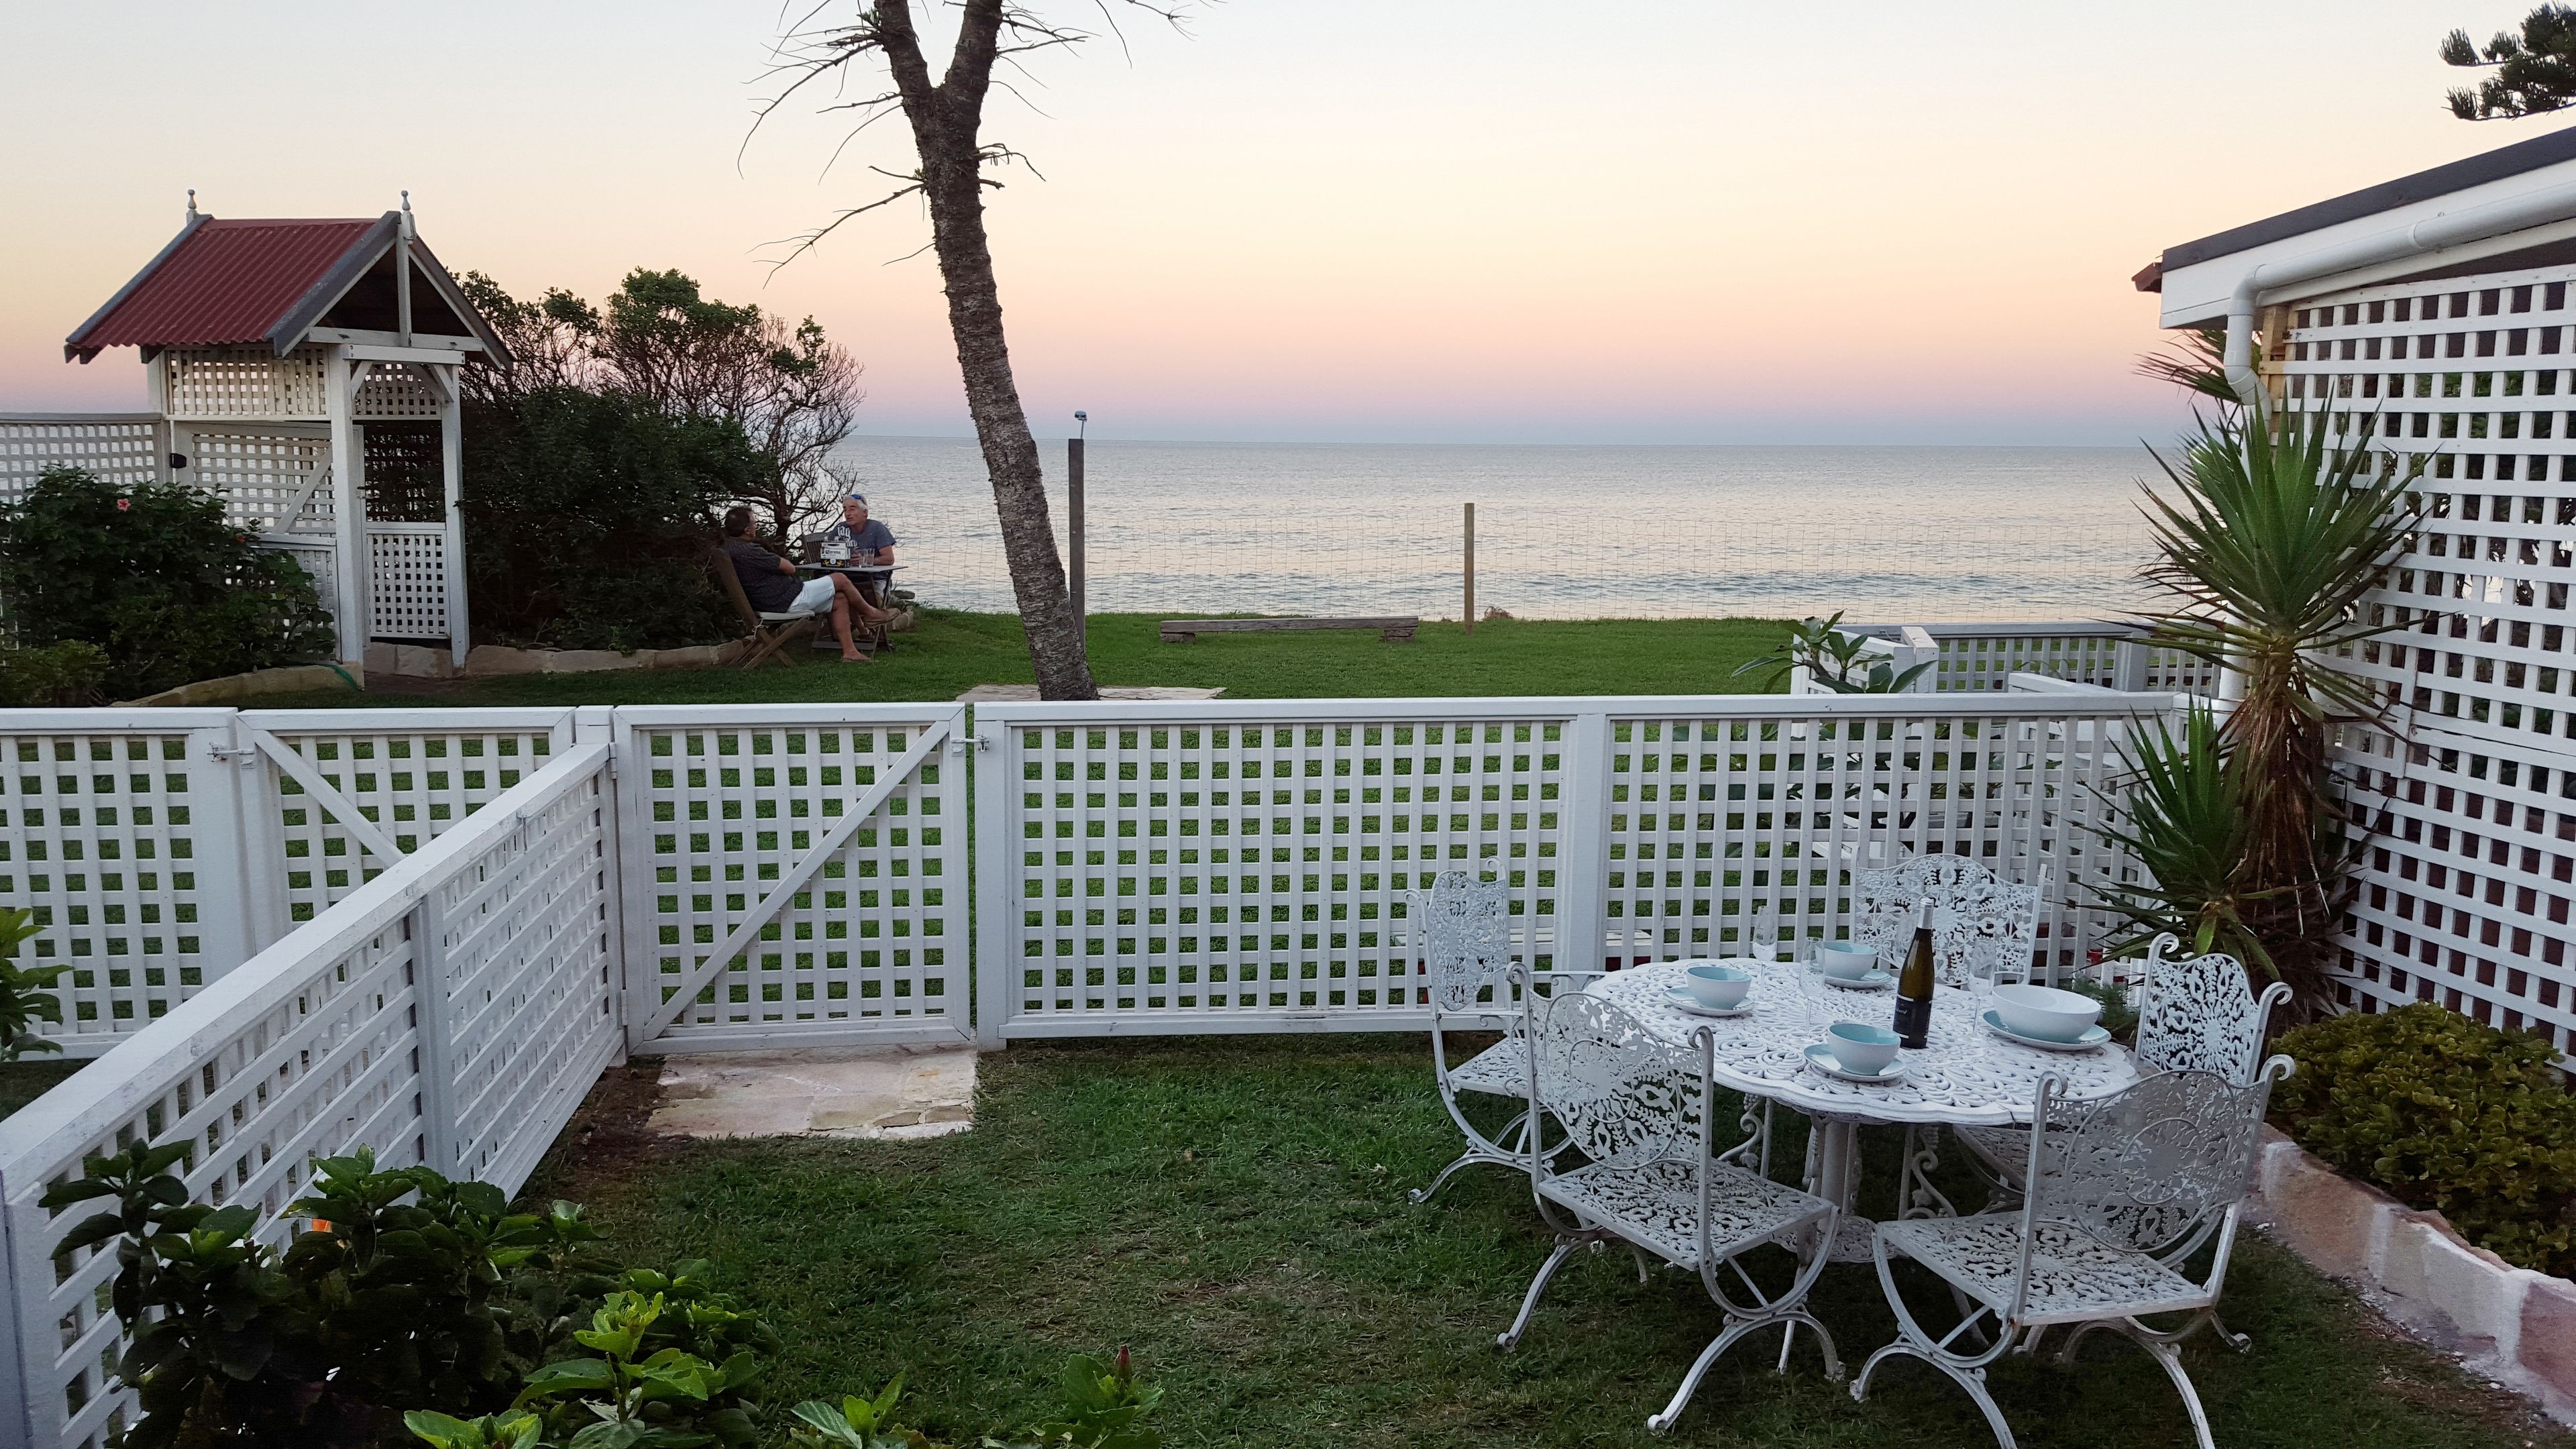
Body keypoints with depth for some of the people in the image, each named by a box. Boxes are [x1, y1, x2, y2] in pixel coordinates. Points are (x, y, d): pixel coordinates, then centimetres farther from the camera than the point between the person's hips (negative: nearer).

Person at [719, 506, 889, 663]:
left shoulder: (730, 547, 9)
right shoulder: (748, 552, -26)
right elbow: (790, 568, -14)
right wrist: (778, 560, 4)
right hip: (789, 601, -11)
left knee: (840, 600, 13)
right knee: (841, 580, 1)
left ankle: (849, 652, 13)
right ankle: (870, 613, 27)